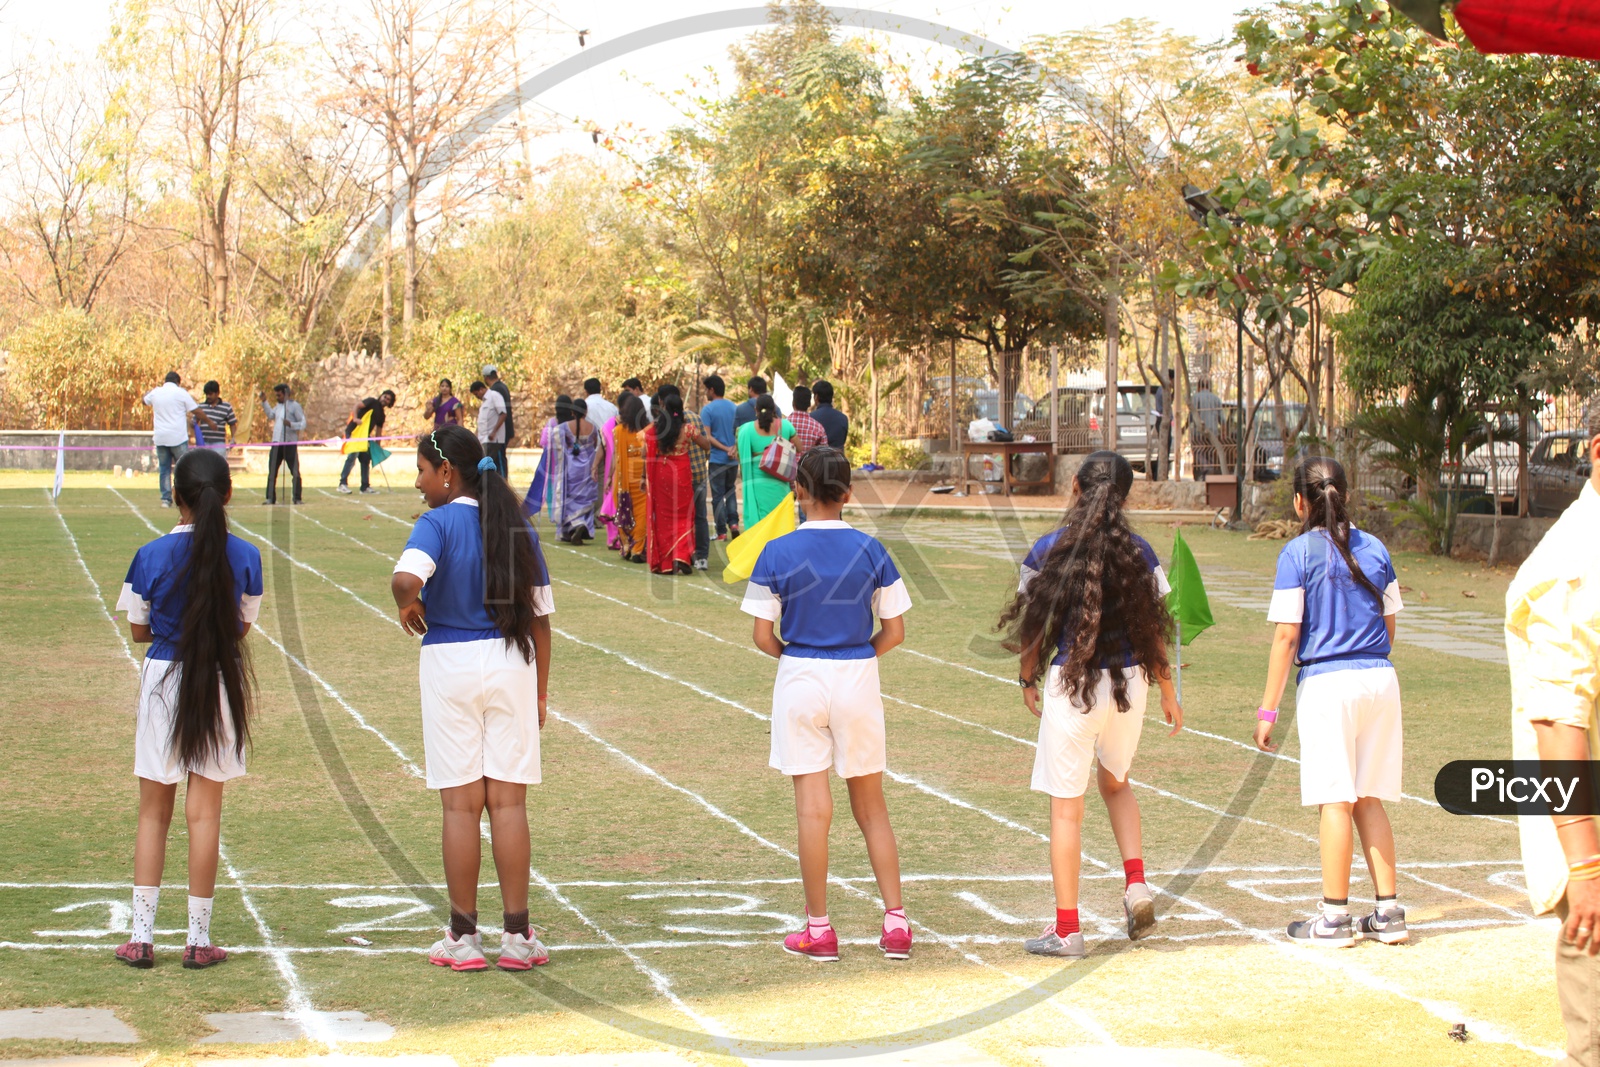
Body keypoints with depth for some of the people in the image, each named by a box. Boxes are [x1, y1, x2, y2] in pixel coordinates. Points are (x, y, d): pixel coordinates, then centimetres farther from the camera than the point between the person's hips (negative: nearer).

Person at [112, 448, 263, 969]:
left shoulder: (151, 556, -8)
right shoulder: (245, 557, -6)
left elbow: (139, 630, 1)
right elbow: (241, 627, 3)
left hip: (163, 681, -1)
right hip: (220, 684, 1)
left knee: (153, 813, 9)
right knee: (205, 813, 7)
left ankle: (141, 936, 8)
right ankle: (199, 939, 8)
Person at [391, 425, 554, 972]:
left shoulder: (438, 524, -9)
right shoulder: (517, 526, 5)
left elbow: (406, 579, -30)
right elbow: (540, 616, 7)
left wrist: (409, 607, -8)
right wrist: (540, 691, 15)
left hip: (450, 664, -3)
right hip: (512, 665, 3)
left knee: (461, 804, 3)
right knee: (508, 800, 6)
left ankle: (463, 937, 9)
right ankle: (517, 935, 7)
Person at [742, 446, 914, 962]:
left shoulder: (778, 553, -7)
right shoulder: (870, 551, -2)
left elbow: (763, 636, -7)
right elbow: (894, 632, 1)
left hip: (801, 681, -2)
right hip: (858, 681, 2)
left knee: (813, 807, 2)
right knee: (871, 807, 12)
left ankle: (818, 929, 8)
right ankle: (896, 923, 11)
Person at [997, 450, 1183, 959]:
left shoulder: (1049, 550, -6)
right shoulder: (1139, 553, -1)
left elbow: (1032, 626, -1)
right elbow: (1155, 628, 3)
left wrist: (1028, 680, 16)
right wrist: (1167, 692, 15)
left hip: (1071, 684, -3)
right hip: (1129, 683, 3)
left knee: (1066, 806, 4)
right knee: (1115, 783, 28)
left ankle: (1066, 930, 8)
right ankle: (1136, 884, 10)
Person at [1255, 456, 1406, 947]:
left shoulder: (1298, 553, -6)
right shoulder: (1374, 549, 8)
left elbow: (1286, 637, -9)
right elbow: (1390, 627, 13)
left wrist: (1268, 709, -6)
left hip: (1326, 682, -5)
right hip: (1380, 681, 5)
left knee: (1336, 801, 0)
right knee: (1369, 799, 13)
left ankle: (1335, 917, 5)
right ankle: (1388, 911, 13)